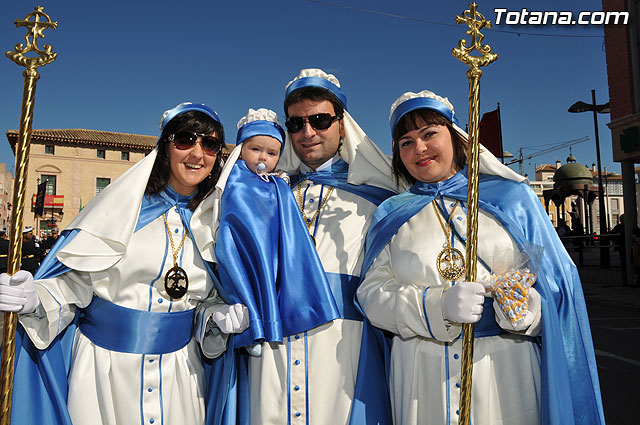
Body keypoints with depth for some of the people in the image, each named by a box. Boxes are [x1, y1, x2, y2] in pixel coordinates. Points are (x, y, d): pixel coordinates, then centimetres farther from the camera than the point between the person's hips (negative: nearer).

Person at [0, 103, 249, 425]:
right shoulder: (122, 206, -6)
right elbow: (74, 282, -4)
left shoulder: (211, 225, 2)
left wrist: (218, 316, -10)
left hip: (178, 369, 3)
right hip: (104, 364, -2)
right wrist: (37, 300, -21)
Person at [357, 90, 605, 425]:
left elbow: (556, 280, 3)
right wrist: (438, 306, -19)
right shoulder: (391, 215, 5)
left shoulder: (510, 196, 4)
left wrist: (530, 309, -18)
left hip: (506, 370, 0)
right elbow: (373, 293, -4)